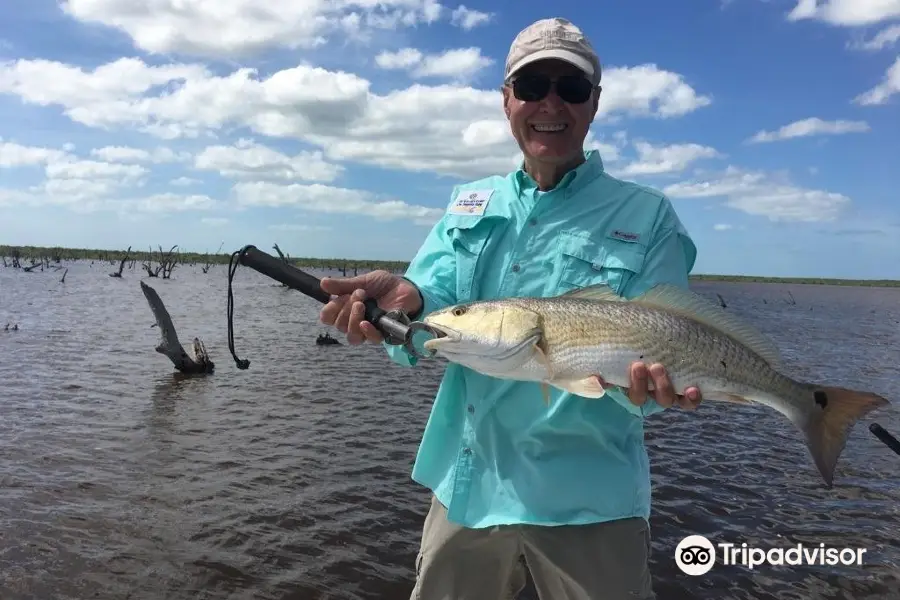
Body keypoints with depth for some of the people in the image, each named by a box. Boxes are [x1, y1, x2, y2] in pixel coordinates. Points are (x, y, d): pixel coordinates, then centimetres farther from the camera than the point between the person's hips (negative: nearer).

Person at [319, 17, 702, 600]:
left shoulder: (648, 217, -4)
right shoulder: (468, 204, 6)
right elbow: (435, 302, -7)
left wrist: (647, 382, -31)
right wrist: (404, 300, -30)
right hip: (466, 486, 4)